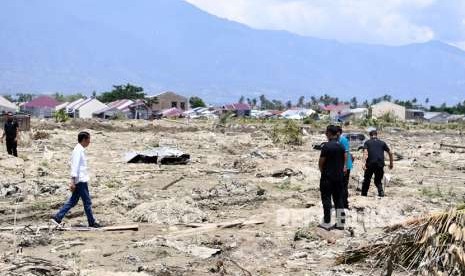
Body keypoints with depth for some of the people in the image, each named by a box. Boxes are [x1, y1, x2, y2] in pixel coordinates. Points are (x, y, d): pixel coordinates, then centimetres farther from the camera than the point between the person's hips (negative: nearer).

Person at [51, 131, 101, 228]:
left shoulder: (80, 150, 16)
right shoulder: (79, 150, -15)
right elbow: (75, 166, -20)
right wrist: (73, 181, -24)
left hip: (81, 181, 10)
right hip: (80, 181, -10)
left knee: (72, 201, 10)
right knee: (87, 202, 0)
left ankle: (57, 218, 9)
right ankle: (92, 223, 9)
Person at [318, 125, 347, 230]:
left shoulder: (326, 146, -15)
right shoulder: (341, 146, 6)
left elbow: (321, 162, -11)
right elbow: (345, 160, 9)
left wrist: (322, 171, 6)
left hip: (328, 177, -6)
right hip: (339, 177, 6)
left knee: (326, 199, 0)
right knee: (339, 199, 10)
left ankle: (326, 223, 2)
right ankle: (340, 223, 12)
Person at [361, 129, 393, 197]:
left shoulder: (367, 142, 11)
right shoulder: (382, 143, 16)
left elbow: (365, 152, -5)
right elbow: (390, 153, 15)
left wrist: (364, 163, -15)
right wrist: (391, 163, 24)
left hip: (370, 164, -1)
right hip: (380, 164, 1)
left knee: (367, 180, 13)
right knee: (378, 181, 13)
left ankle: (364, 194, 15)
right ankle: (381, 191, -12)